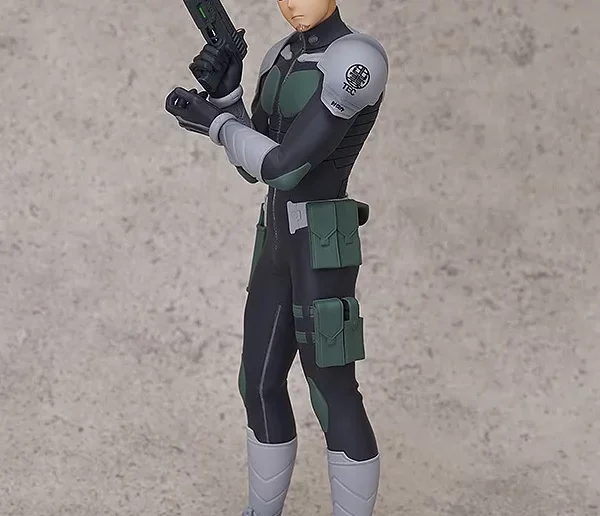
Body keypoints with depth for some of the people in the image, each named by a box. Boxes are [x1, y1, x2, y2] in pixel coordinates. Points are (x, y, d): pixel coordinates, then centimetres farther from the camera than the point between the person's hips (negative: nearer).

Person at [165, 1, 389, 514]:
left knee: (333, 395, -3)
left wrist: (211, 121, -7)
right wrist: (223, 91, -1)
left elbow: (286, 167, -21)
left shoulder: (358, 59, -18)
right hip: (278, 242, 9)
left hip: (322, 247, -9)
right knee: (260, 384, 14)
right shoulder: (283, 59, 13)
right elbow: (254, 166, 13)